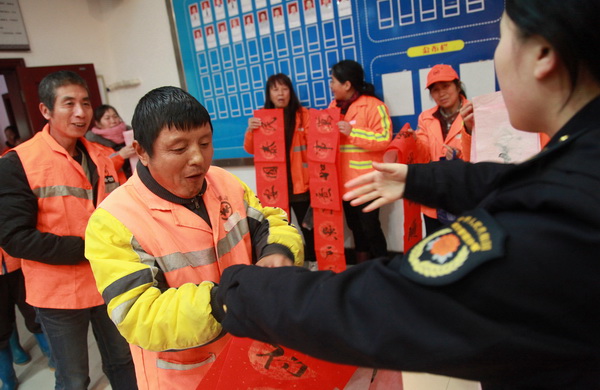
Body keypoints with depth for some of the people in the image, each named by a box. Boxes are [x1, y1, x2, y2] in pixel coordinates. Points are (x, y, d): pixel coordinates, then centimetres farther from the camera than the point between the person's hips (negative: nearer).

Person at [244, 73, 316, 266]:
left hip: (299, 182, -1)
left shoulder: (303, 115, 0)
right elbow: (251, 150, 0)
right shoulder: (262, 118, 5)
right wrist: (250, 131, -19)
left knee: (306, 224, 7)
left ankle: (313, 261, 23)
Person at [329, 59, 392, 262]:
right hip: (344, 181, 7)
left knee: (370, 227, 1)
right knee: (355, 227, 17)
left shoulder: (373, 105, -12)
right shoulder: (335, 106, 10)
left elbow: (384, 139, -20)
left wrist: (352, 132, -22)